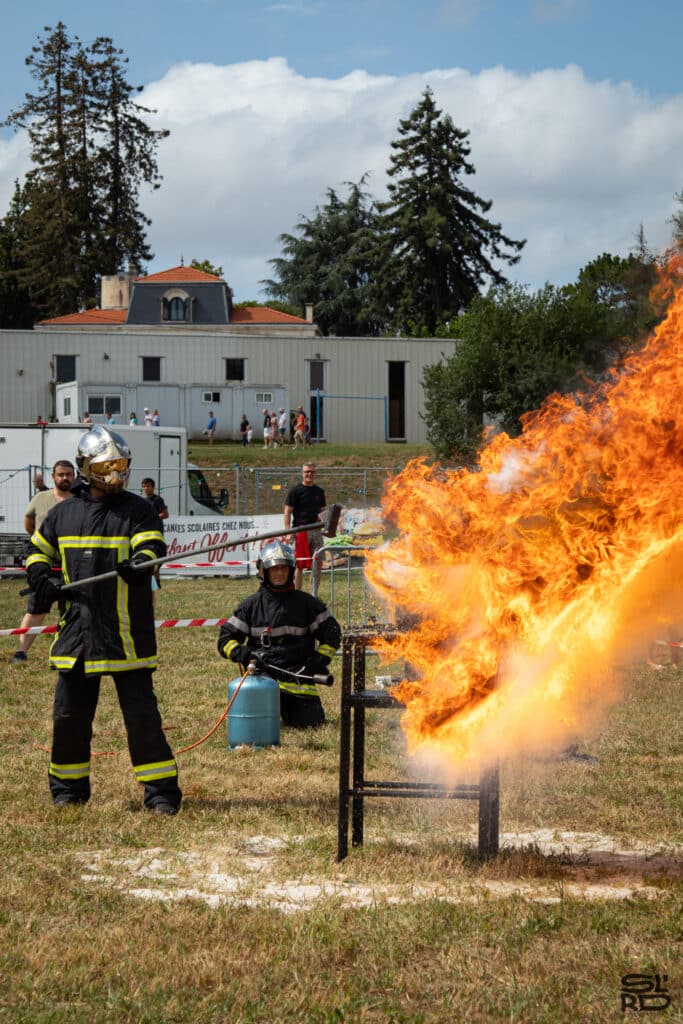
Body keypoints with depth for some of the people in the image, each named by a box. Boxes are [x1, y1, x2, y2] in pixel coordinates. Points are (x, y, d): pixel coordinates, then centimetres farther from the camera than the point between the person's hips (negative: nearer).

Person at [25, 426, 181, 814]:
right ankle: (69, 788, 25)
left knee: (142, 712, -6)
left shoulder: (138, 510, -1)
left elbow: (151, 548, -16)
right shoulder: (62, 514, 10)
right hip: (77, 632, 4)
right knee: (69, 713, 10)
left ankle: (161, 790, 1)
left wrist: (141, 564, -39)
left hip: (127, 633, -4)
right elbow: (37, 552, 22)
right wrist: (42, 580, 1)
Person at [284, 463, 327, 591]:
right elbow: (287, 512, -4)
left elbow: (324, 510, 22)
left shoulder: (319, 491, 15)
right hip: (301, 530, -5)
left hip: (317, 530, 5)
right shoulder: (295, 490, -1)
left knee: (318, 562, 3)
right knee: (299, 565, -2)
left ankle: (315, 595, 10)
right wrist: (288, 532, -13)